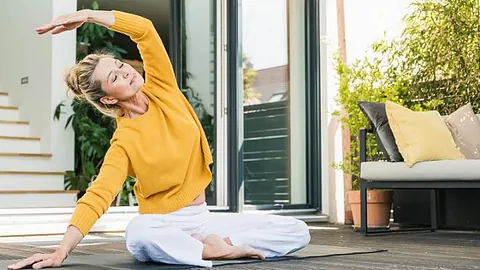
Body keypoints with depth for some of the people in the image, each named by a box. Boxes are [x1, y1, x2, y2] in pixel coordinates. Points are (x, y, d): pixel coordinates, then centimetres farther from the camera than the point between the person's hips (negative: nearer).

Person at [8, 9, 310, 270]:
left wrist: (87, 14, -11)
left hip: (203, 218, 4)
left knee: (299, 232, -9)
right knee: (139, 235, -43)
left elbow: (145, 29, -9)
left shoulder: (162, 90, -1)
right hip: (162, 225, -4)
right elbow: (97, 196, -23)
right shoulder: (124, 142, -12)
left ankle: (205, 243, -11)